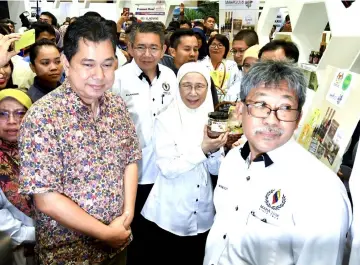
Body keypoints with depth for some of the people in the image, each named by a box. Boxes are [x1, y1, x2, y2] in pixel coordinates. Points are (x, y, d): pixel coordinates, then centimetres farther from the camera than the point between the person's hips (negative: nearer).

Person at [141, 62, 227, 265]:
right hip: (169, 215, -3)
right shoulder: (166, 119, -12)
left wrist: (215, 149, -21)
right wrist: (203, 149, -28)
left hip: (203, 215, 4)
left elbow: (216, 169, -1)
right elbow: (167, 168, -18)